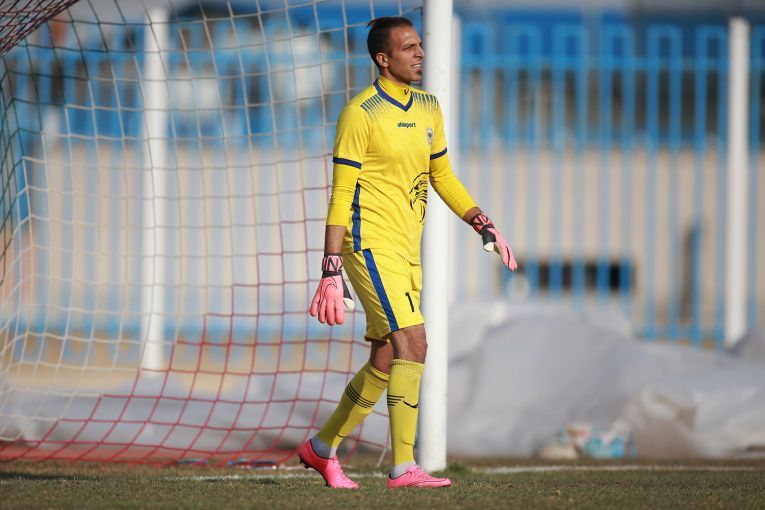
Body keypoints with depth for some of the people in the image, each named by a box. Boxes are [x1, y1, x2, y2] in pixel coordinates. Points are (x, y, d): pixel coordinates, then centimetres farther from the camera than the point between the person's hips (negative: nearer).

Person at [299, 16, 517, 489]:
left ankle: (322, 447, 28)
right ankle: (404, 467, -17)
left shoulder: (428, 109, 12)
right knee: (413, 344, -18)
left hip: (407, 254, 8)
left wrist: (485, 226, 12)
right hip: (371, 243, -8)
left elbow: (443, 177, 23)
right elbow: (341, 197, -12)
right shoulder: (361, 114, -11)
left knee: (385, 363, 11)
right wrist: (332, 274, -16)